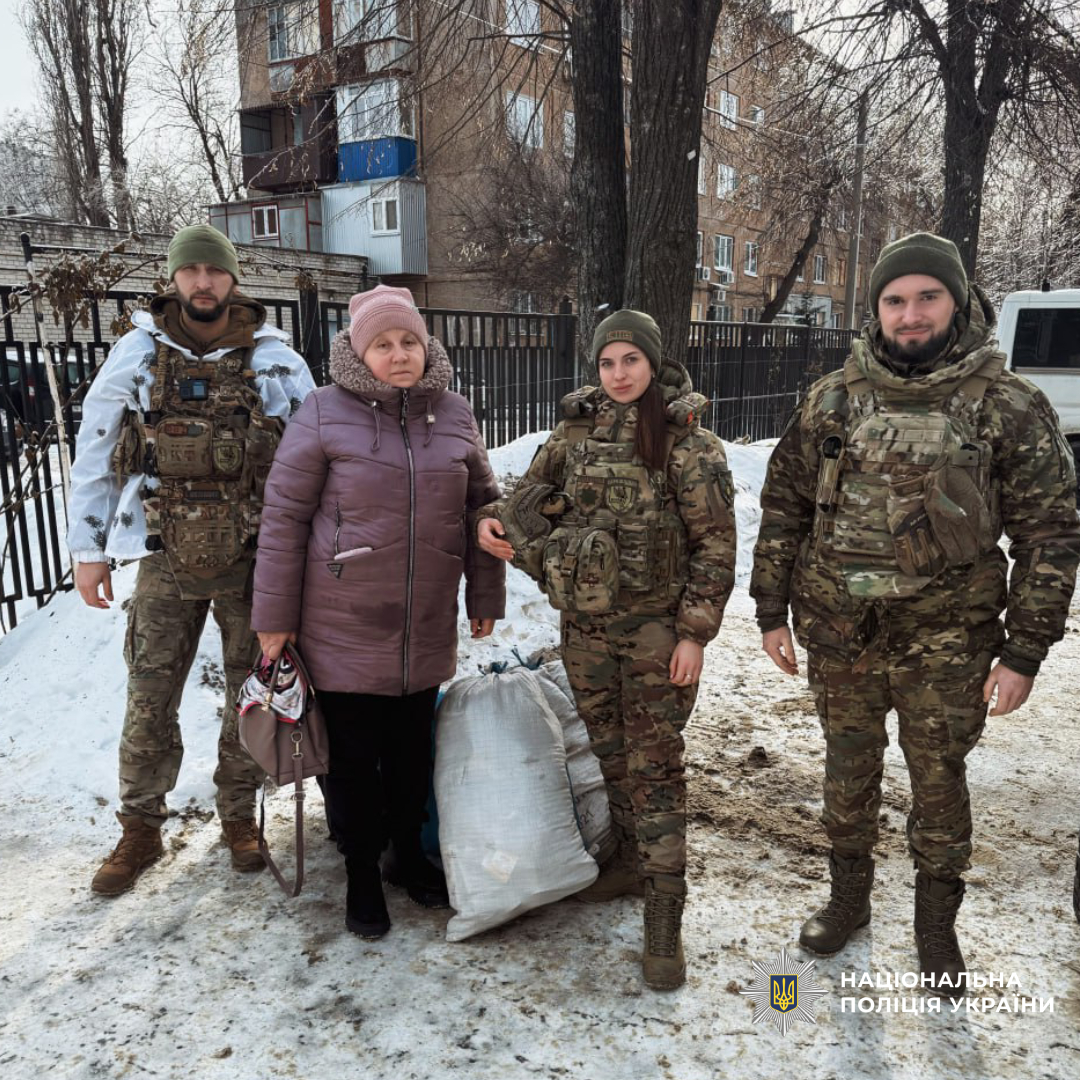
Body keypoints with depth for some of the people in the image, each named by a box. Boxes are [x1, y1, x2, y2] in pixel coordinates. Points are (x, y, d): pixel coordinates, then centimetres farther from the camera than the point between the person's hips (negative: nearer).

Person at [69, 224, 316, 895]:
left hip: (254, 561, 0)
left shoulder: (277, 361, -1)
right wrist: (87, 548, 3)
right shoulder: (137, 355, 1)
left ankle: (240, 816, 31)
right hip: (166, 562, 0)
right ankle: (141, 831, 26)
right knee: (149, 702, 6)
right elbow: (95, 454, 5)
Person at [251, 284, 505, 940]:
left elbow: (481, 507, 10)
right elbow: (284, 515, -7)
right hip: (344, 628, -3)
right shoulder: (326, 413, -9)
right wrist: (276, 617, -7)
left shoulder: (453, 415, 3)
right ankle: (362, 874, 31)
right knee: (353, 755, 9)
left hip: (428, 627, 3)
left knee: (413, 748, 16)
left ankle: (410, 853, 39)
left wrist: (486, 596, 11)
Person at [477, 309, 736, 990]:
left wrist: (695, 632, -12)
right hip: (585, 624, 5)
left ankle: (665, 915, 9)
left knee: (654, 762, -1)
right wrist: (499, 522, -9)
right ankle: (633, 859, 38)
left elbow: (715, 543, -8)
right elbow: (534, 493, 13)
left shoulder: (688, 441, -8)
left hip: (656, 626, -5)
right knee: (610, 749, 17)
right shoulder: (577, 430, 5)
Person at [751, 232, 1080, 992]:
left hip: (945, 641, -2)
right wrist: (772, 610, 4)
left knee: (939, 780, 12)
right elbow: (784, 506, 5)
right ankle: (849, 897, 40)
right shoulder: (833, 400, 0)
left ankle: (937, 924, 36)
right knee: (848, 770, 17)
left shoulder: (1010, 407, -7)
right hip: (838, 634, 3)